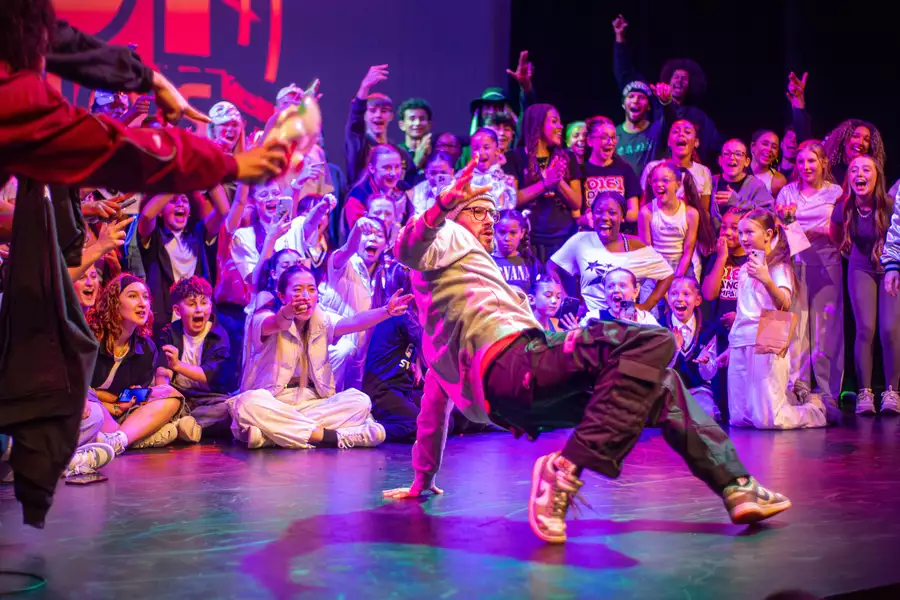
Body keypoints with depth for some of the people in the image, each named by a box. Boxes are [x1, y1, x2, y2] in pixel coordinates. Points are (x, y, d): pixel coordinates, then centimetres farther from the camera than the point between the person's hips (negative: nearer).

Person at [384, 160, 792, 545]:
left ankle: (734, 485, 8)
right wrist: (444, 204, -29)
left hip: (511, 399, 9)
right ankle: (566, 468, -28)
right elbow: (407, 249, -11)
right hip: (513, 359, -9)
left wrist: (423, 478, 37)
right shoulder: (447, 238, 15)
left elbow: (434, 404, 36)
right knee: (653, 342, -22)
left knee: (658, 383, 19)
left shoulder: (436, 324, 38)